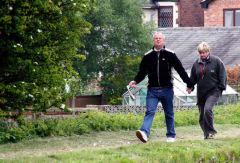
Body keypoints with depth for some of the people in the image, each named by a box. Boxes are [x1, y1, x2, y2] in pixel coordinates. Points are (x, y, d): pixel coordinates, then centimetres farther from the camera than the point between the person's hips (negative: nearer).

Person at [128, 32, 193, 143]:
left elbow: (180, 70, 2)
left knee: (169, 114, 10)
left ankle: (171, 135, 20)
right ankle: (144, 133, -30)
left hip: (167, 89, 0)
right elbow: (142, 72, 10)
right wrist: (135, 81, -8)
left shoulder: (170, 55, 0)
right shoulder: (147, 56, 4)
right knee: (150, 112, -14)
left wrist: (189, 84, 2)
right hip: (152, 90, 0)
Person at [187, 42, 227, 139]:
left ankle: (211, 131, -14)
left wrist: (221, 87, -6)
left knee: (207, 109, -26)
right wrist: (190, 87, 4)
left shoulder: (216, 61, -3)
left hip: (213, 91, -5)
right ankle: (207, 135, 17)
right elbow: (193, 78, 18)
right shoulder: (196, 64, 8)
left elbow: (222, 75, 0)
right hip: (201, 93, 5)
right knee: (202, 116, 5)